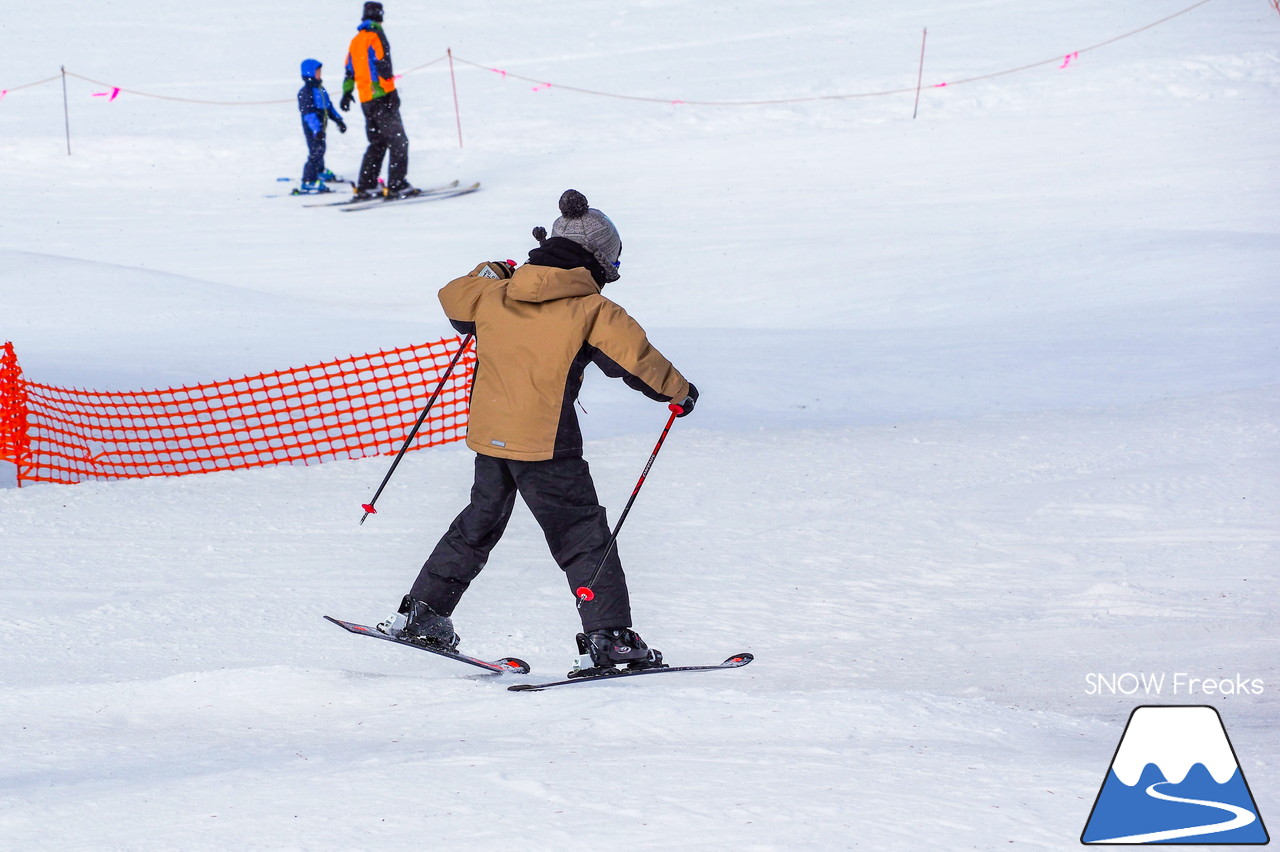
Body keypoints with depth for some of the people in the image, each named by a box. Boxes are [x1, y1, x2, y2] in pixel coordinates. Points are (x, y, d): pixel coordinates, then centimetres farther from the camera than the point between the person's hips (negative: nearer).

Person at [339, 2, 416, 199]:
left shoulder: (356, 41, 15)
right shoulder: (376, 36, -8)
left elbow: (350, 70, 19)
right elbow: (383, 65, -17)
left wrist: (347, 93, 27)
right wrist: (391, 92, -20)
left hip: (365, 100, 8)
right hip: (382, 98, -8)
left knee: (377, 143, 15)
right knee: (398, 141, -6)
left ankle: (365, 187, 11)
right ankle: (397, 185, -13)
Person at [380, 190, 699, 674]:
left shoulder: (495, 294, 6)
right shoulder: (591, 310, -8)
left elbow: (454, 298, 25)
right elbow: (635, 357, -7)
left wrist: (489, 273, 44)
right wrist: (679, 392, 10)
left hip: (489, 434, 6)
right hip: (546, 443, -5)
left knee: (479, 525, 22)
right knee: (583, 537, 0)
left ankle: (423, 612, 27)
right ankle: (607, 638, -7)